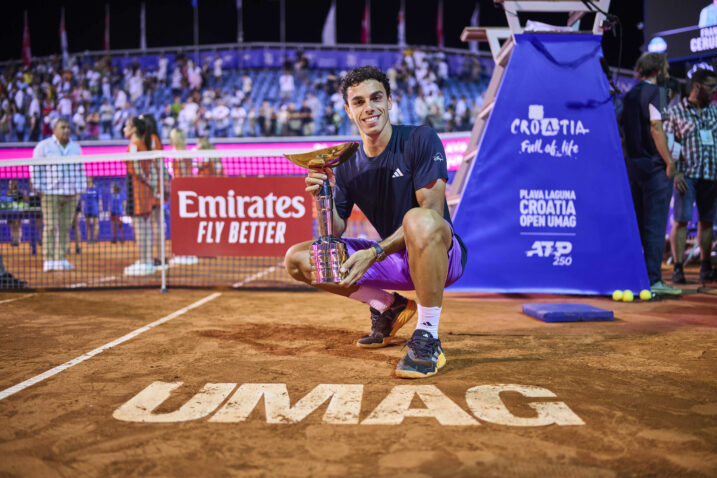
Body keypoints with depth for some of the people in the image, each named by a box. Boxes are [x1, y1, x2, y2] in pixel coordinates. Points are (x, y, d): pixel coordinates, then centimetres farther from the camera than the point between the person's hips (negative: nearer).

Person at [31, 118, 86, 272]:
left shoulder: (76, 148, 15)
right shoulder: (44, 146, 1)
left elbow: (81, 170, 21)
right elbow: (35, 168, 0)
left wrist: (80, 189, 12)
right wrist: (40, 189, -6)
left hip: (71, 194, 4)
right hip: (50, 194, -4)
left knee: (65, 227, 3)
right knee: (50, 226, -7)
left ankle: (61, 259, 7)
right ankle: (48, 260, -5)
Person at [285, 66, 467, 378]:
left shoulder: (420, 140, -10)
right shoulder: (348, 165, 4)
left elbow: (432, 211, -20)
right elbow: (335, 233, 4)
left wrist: (374, 253, -27)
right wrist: (323, 197, -16)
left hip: (442, 255, -5)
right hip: (395, 261, 6)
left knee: (418, 219, -41)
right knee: (297, 259, -5)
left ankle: (428, 338, -26)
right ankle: (389, 307, 8)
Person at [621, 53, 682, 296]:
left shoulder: (630, 94, 15)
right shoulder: (655, 92, -9)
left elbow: (624, 130, 17)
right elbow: (656, 128, -18)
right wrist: (669, 161, -14)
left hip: (633, 164, 8)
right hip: (654, 166, -8)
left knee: (637, 223, 12)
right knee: (655, 225, -6)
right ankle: (653, 280, -6)